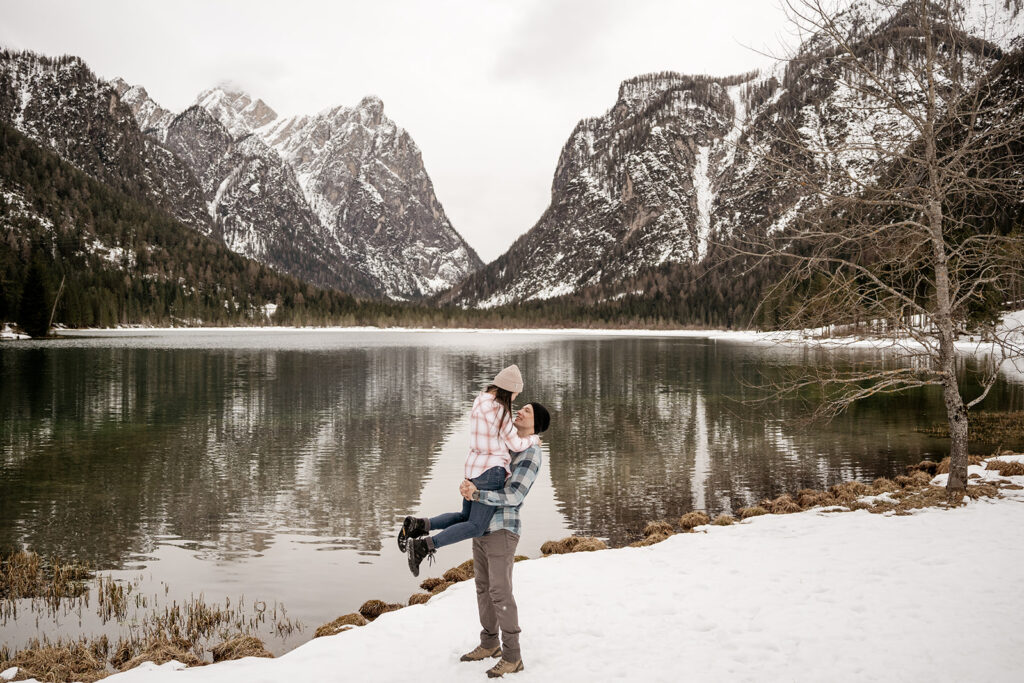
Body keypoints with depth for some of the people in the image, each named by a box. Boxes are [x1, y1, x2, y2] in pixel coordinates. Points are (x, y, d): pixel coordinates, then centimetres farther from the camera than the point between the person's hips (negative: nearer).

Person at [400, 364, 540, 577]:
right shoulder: (498, 410, -19)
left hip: (474, 468, 9)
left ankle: (418, 525, 2)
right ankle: (424, 546, -14)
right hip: (491, 472, -9)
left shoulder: (481, 401, 9)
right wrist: (533, 439, 7)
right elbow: (515, 444, -12)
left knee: (465, 518, 20)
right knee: (476, 527, -4)